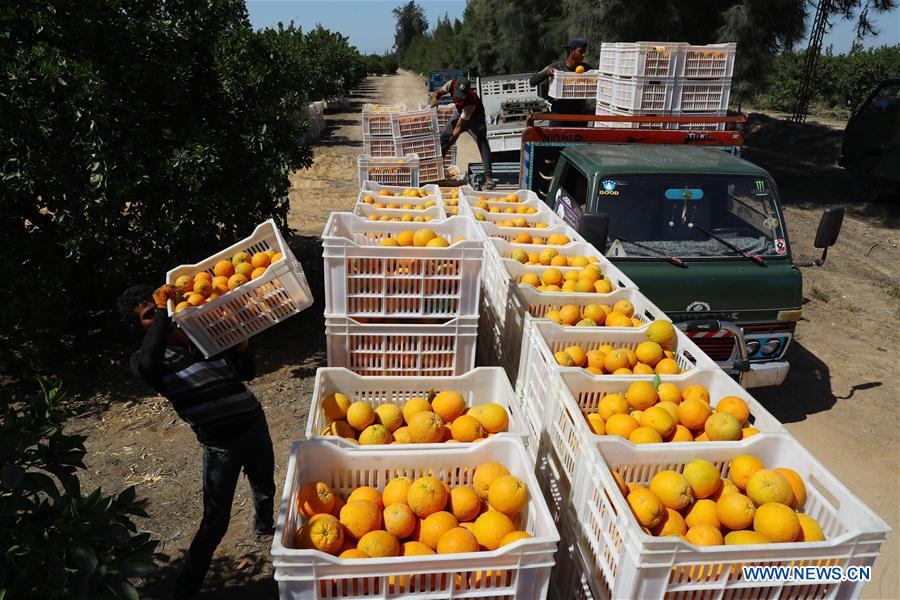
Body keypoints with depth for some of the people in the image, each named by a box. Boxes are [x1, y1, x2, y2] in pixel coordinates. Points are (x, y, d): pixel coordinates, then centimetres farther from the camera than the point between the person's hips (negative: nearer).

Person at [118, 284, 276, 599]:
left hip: (255, 423, 5)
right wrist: (162, 313, -29)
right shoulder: (147, 357, -6)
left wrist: (242, 344, -7)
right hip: (220, 444, -5)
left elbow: (248, 373, 12)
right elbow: (146, 366, -34)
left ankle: (265, 527, 57)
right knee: (216, 521, -1)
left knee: (265, 489, 25)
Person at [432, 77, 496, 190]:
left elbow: (459, 127, -39)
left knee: (482, 141, -24)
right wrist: (435, 99, -30)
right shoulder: (452, 84, -28)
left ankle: (488, 177, -29)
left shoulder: (471, 101, -40)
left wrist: (448, 147, -39)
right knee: (442, 137, -1)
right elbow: (439, 91, -5)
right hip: (459, 113, 6)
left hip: (475, 117, -6)